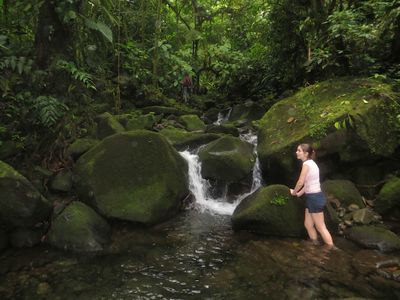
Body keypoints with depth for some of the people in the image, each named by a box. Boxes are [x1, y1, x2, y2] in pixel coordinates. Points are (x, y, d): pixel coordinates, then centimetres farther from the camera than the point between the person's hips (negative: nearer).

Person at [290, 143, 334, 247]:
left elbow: (300, 182, -16)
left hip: (314, 198, -10)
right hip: (313, 197, 10)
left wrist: (294, 192, 1)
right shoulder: (311, 163, 12)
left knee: (320, 228, -1)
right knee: (308, 224, 16)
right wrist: (299, 194, 17)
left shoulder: (306, 164, -16)